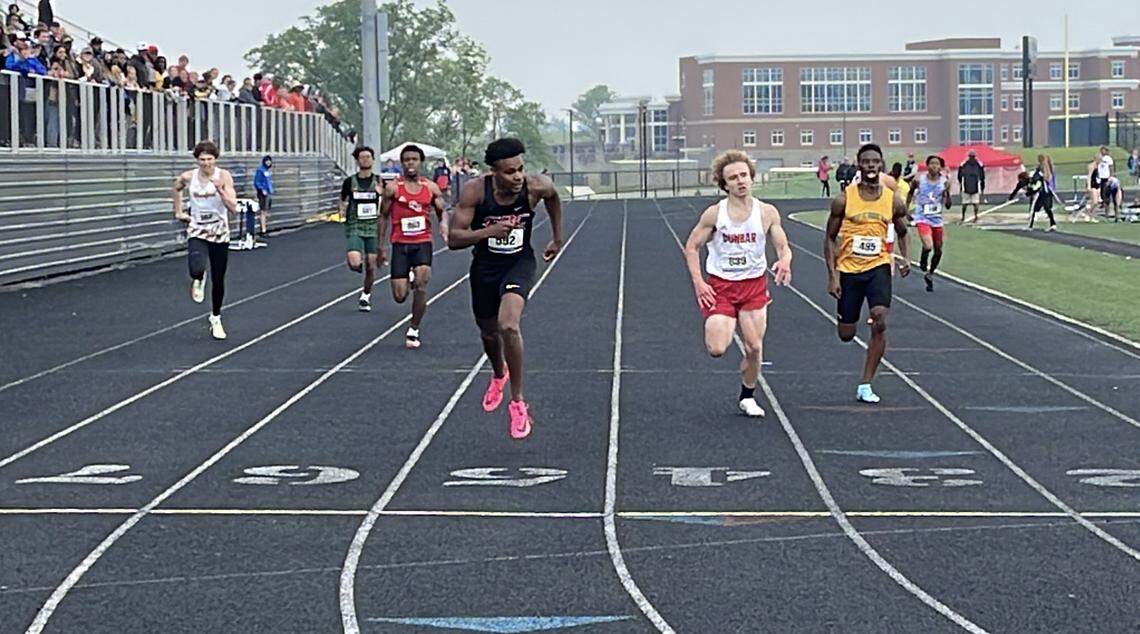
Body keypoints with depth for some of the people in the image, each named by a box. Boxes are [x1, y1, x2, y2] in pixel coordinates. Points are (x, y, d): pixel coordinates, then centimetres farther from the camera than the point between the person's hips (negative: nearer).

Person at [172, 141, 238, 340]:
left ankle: (216, 319, 31)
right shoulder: (188, 177, -6)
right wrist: (178, 211, 15)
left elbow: (233, 208, -17)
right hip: (197, 232, 0)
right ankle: (198, 280, 12)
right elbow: (177, 188, 19)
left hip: (219, 233, 0)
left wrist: (220, 190, -30)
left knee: (218, 280, 8)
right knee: (197, 269, -28)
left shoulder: (223, 176, -11)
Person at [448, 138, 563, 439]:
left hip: (519, 264, -2)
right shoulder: (475, 191, -23)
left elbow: (554, 197, 7)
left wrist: (558, 239, 15)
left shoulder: (536, 187, -20)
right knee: (489, 332, 21)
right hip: (485, 267, 2)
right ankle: (499, 375, 58)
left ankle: (517, 402, -11)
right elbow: (454, 238, -22)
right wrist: (488, 232, -38)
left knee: (509, 325, -27)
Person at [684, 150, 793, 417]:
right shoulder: (714, 214, -9)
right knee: (716, 350, -13)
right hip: (720, 286, -1)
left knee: (754, 347, -1)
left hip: (755, 285, 2)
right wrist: (698, 283, -8)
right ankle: (719, 328, 24)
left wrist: (784, 261, -23)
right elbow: (691, 247, 1)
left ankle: (747, 397, 21)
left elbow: (783, 247, 1)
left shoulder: (767, 213, -5)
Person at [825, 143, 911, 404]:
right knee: (846, 335, 5)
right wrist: (832, 275, -7)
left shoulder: (893, 201, 0)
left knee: (880, 322, -19)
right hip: (848, 269, 0)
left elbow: (902, 232, 18)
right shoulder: (844, 199, -6)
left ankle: (865, 385, -9)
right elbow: (830, 238, 1)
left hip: (878, 267, 0)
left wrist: (905, 257, -1)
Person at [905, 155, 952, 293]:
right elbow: (910, 193, 13)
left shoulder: (945, 182, -4)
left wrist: (947, 192, -19)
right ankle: (923, 263, 9)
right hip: (922, 218, -3)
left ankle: (930, 274, 34)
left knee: (938, 251, 11)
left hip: (937, 219, 3)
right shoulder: (919, 179, -8)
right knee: (928, 246, -24)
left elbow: (948, 206, -2)